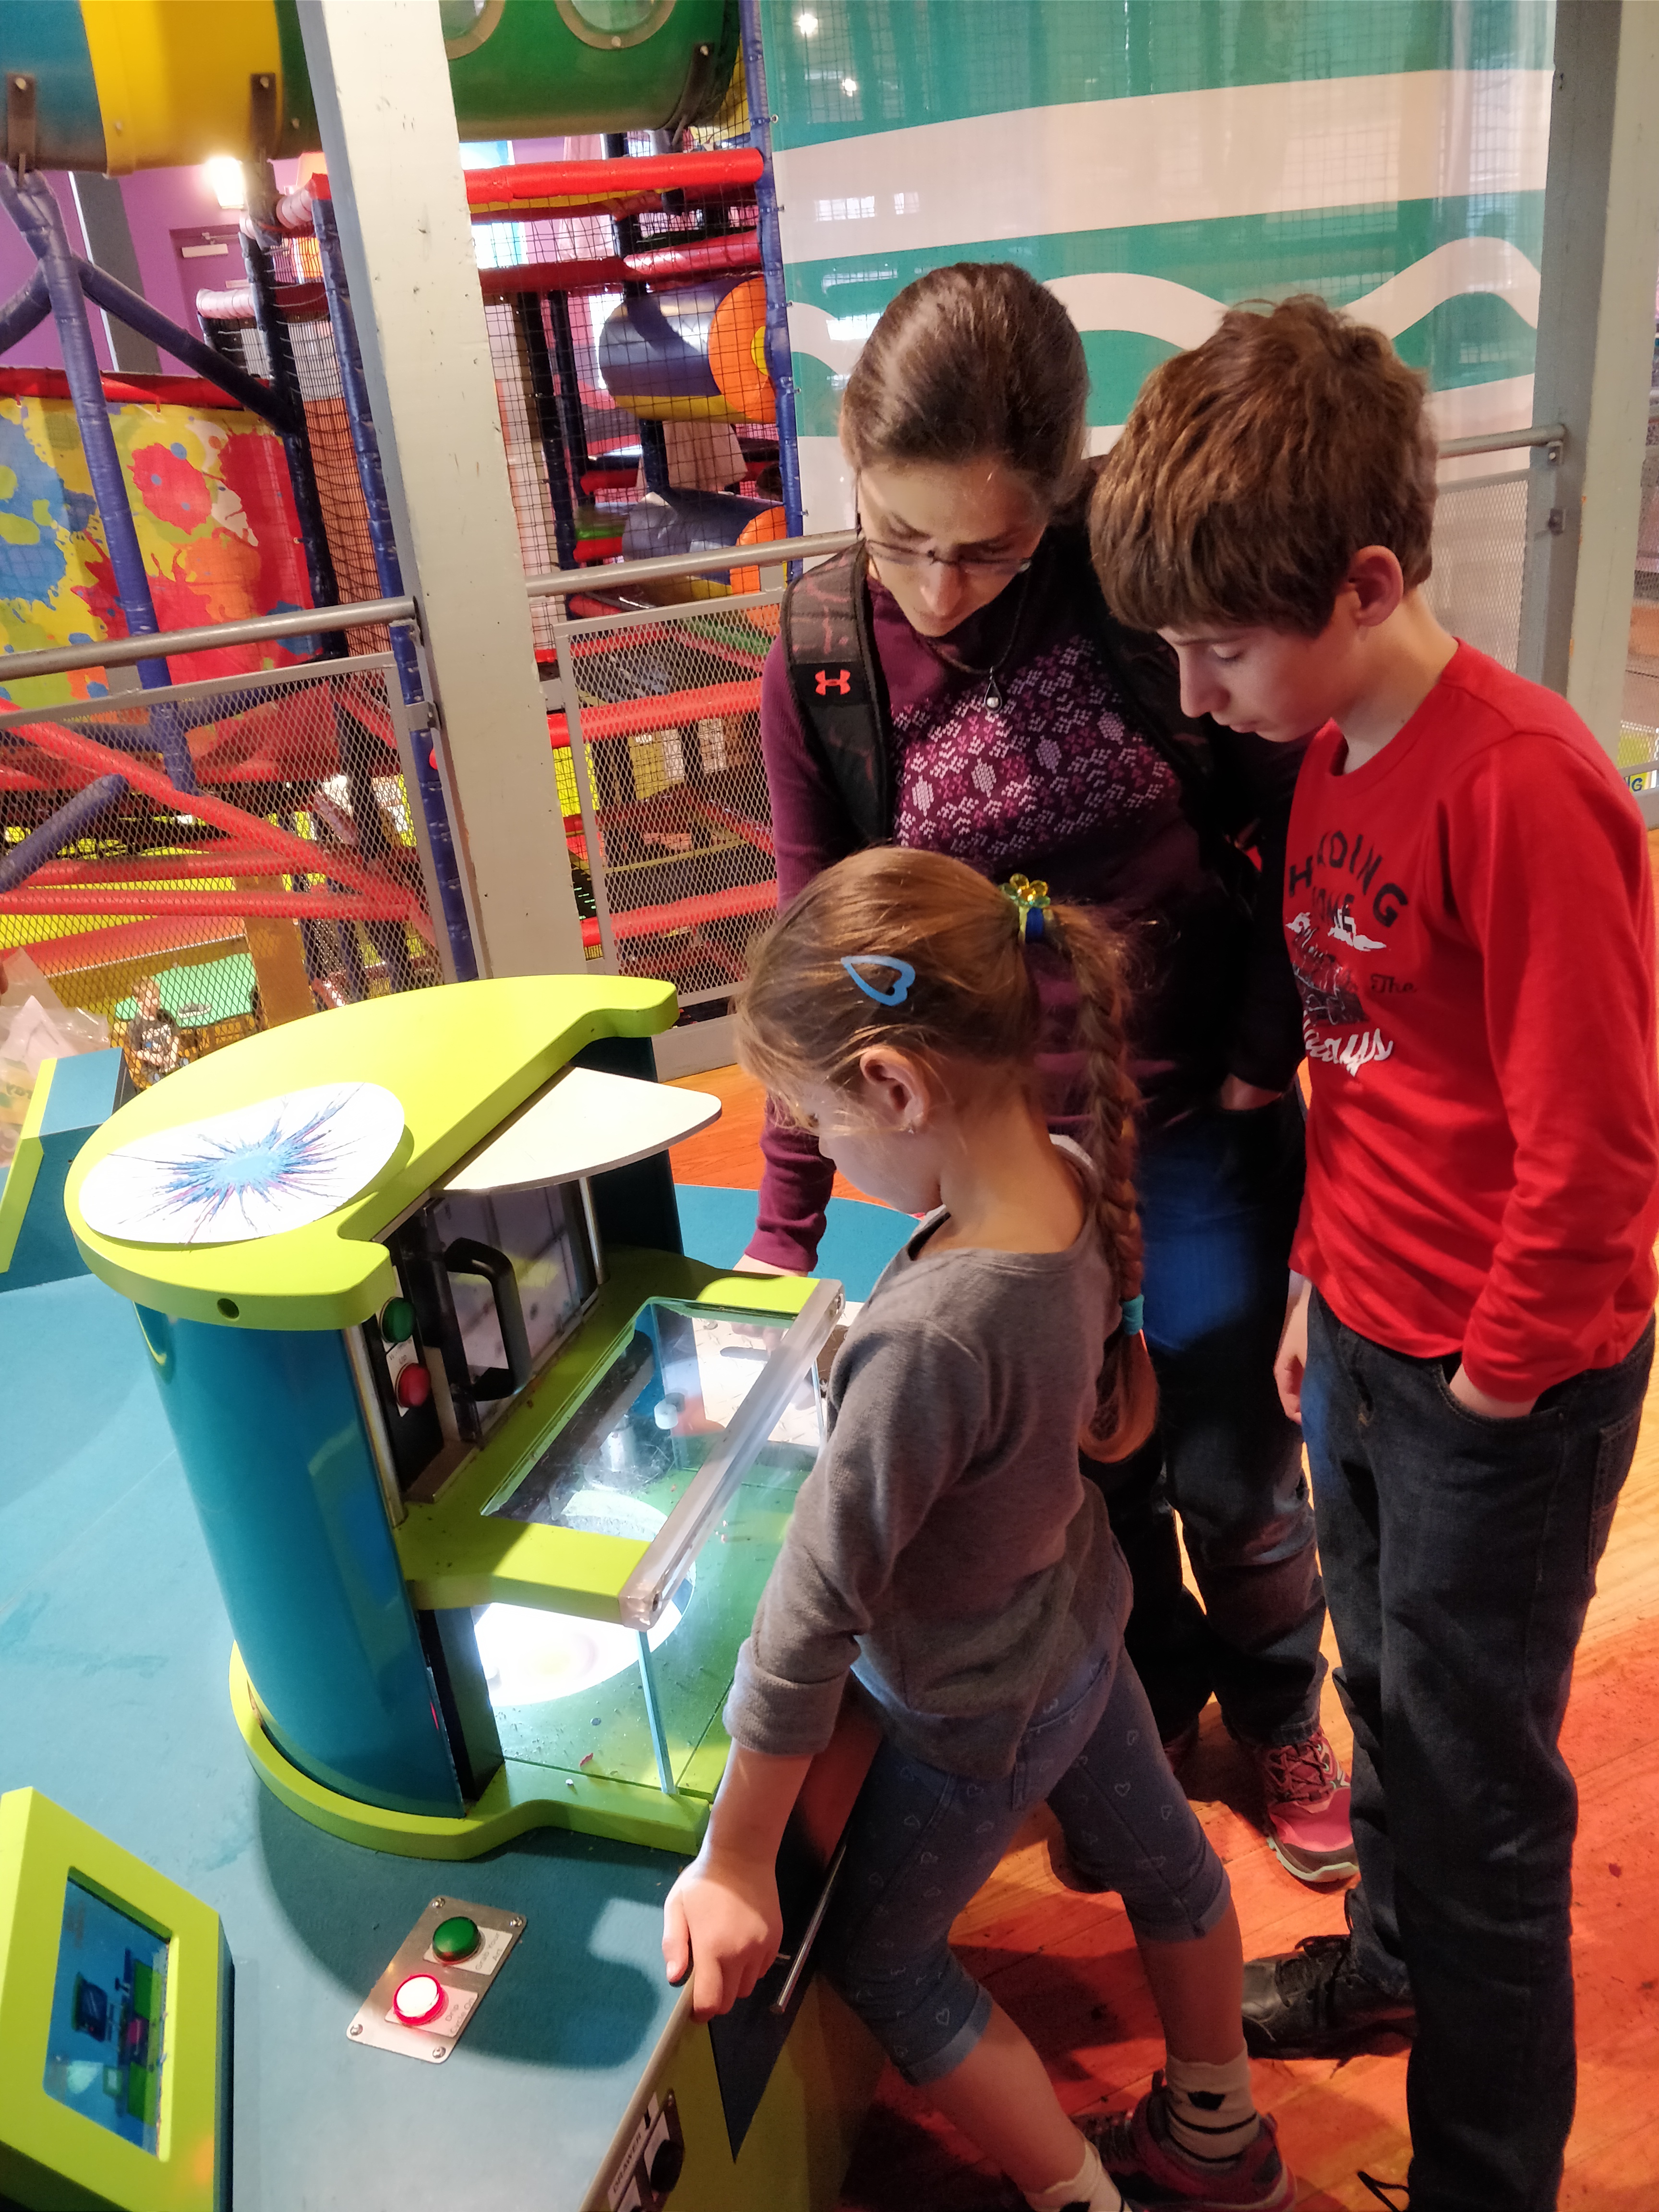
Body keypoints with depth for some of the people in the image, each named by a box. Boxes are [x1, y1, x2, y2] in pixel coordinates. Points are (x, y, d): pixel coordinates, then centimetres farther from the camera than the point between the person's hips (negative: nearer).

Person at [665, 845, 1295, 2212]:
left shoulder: (929, 1337, -42)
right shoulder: (1074, 1184, -19)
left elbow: (816, 1613, -31)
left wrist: (735, 1865, -20)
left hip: (980, 1714, -7)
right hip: (1081, 1617, 8)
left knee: (879, 1957, 19)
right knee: (1156, 1854, 29)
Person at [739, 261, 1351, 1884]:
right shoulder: (822, 653, -10)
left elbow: (1295, 819, -5)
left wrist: (1266, 1054, -11)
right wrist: (785, 1228, -5)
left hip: (1204, 1124, -1)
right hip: (1002, 1146, 1)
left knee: (1232, 1465, 15)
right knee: (1091, 1467, 17)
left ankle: (1280, 1717, 46)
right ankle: (1153, 1705, 48)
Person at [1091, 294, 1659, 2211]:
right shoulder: (1332, 754, 2)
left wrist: (1491, 1383, -12)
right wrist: (1322, 1284, 14)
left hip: (1505, 1386, -7)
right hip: (1367, 1334, 8)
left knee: (1475, 1769, 10)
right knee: (1387, 1686, 26)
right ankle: (1396, 1958, 52)